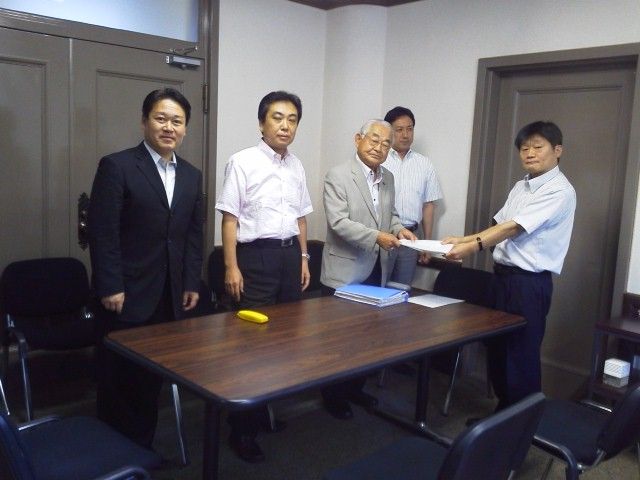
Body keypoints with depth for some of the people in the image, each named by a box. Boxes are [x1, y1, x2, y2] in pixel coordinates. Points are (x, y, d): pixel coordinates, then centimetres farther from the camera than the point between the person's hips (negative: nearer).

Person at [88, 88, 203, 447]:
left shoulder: (192, 175, 10)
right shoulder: (117, 166, -7)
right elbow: (103, 232, -11)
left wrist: (192, 284, 8)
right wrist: (110, 288, -14)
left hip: (170, 296, 5)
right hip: (128, 294, -5)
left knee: (153, 377, 12)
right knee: (120, 378, 7)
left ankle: (143, 446, 28)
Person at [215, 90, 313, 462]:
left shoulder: (297, 166, 12)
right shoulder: (243, 162, -8)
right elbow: (230, 218, -10)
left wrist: (303, 258, 16)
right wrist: (231, 267, -14)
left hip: (290, 253, 7)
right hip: (256, 254, -6)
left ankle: (265, 410, 30)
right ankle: (242, 427, 12)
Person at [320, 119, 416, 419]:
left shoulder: (388, 178, 11)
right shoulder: (337, 176, -12)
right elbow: (338, 222, -20)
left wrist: (399, 229, -2)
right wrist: (376, 237, -29)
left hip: (377, 271, 7)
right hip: (345, 272, -7)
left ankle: (356, 388, 33)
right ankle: (334, 396, 22)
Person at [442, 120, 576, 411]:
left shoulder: (559, 191, -13)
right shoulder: (521, 187, 14)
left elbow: (514, 227, -23)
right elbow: (500, 226, 10)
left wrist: (474, 246, -31)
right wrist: (463, 240, -3)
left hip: (530, 282, -8)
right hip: (503, 275, 8)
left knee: (521, 355, 2)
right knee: (497, 349, 17)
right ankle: (504, 413, 34)